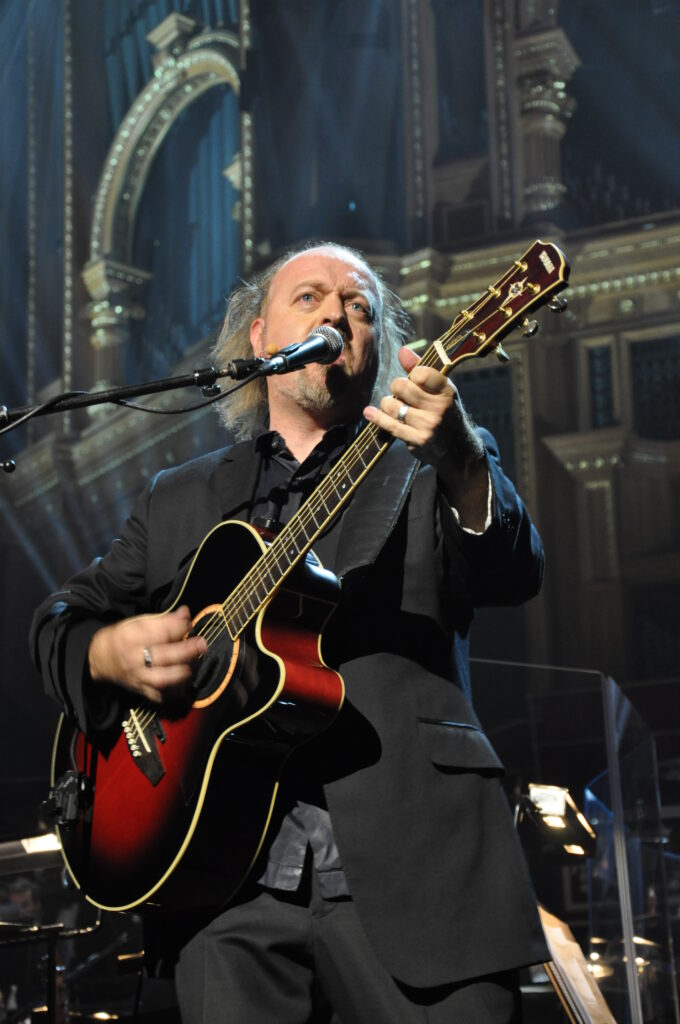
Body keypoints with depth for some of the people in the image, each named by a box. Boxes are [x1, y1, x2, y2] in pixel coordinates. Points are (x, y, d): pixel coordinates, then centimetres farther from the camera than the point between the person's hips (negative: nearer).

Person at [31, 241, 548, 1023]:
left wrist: (462, 468, -29)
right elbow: (60, 621, 22)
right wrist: (110, 652, -2)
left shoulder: (429, 467, 11)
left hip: (407, 873, -2)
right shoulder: (179, 500, 20)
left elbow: (512, 577, -8)